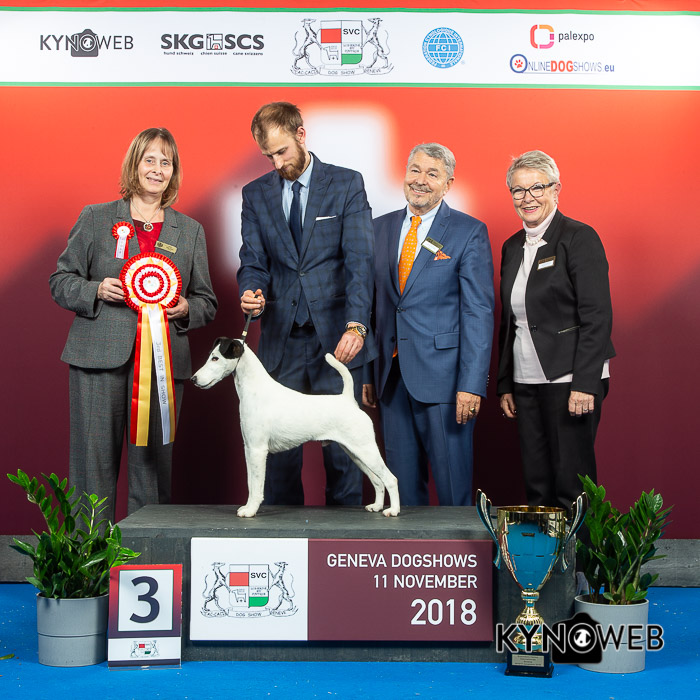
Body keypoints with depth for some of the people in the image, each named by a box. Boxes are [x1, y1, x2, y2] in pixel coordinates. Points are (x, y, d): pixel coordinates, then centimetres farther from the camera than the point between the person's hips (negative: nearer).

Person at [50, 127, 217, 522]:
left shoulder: (190, 231, 15)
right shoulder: (95, 219, 10)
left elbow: (207, 303, 17)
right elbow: (61, 281, 10)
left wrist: (186, 309, -5)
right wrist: (96, 290, -10)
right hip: (100, 356, -1)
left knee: (153, 464, 1)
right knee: (94, 460, -2)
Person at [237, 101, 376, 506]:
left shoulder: (347, 184, 1)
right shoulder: (256, 194, 12)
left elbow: (359, 260, -9)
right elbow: (254, 262, 10)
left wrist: (356, 324, -22)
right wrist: (252, 293, -15)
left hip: (337, 339, -3)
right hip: (281, 340, 3)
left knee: (343, 450, 1)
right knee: (279, 449, 3)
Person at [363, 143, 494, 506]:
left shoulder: (470, 232, -3)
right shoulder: (380, 228, 11)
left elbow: (479, 311, -8)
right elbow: (372, 302, 13)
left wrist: (472, 384, -16)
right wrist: (366, 372, 9)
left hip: (442, 375, -4)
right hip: (391, 375, 5)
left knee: (452, 483, 2)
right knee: (403, 479, 11)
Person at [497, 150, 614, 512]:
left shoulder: (579, 238, -7)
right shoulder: (512, 247, 15)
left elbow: (598, 316, -13)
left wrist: (584, 384, -19)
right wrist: (505, 384, 15)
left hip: (569, 378, -7)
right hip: (526, 382, 7)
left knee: (571, 482, -3)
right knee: (536, 483, 9)